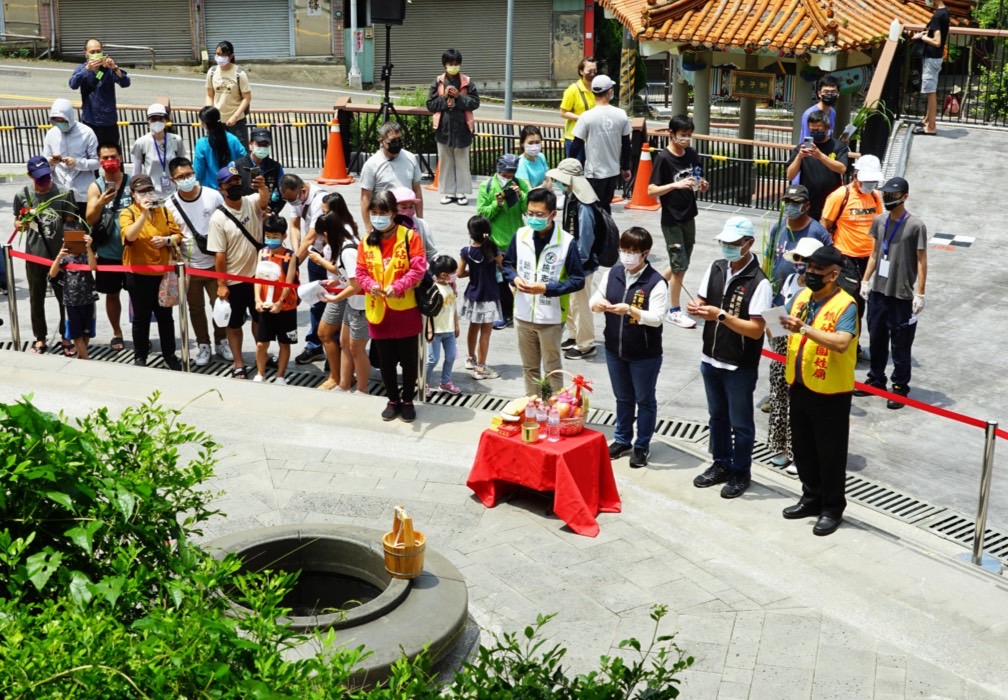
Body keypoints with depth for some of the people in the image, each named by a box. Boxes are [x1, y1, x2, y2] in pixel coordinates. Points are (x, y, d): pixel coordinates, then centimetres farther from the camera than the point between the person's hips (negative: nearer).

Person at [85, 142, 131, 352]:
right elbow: (90, 220, -10)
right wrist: (100, 203, -28)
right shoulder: (95, 187, -3)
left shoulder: (132, 182, -2)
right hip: (108, 253, 1)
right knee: (112, 294, 12)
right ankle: (117, 333, 27)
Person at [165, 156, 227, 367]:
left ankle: (221, 342, 25)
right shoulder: (170, 205, -5)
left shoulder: (213, 196, -6)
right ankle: (203, 345, 26)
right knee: (196, 308, 11)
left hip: (215, 263, 0)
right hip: (189, 266, 1)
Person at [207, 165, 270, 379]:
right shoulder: (218, 218, -14)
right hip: (234, 280, -3)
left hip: (257, 274, 3)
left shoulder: (252, 203, -4)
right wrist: (221, 284, -14)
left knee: (260, 318, 19)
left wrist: (262, 188, -52)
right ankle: (238, 365, 20)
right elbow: (219, 255, -14)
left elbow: (264, 200, -29)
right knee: (234, 323, 9)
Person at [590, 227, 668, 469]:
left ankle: (642, 446, 27)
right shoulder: (612, 274, -1)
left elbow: (656, 318, -23)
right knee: (623, 398, 21)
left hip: (645, 354, -5)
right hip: (614, 349, 5)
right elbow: (595, 299, 4)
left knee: (645, 400, 12)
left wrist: (630, 310, -37)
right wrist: (598, 304, -20)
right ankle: (622, 439, 37)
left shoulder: (656, 282, -17)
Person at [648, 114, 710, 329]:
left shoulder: (692, 154, 2)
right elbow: (651, 191, -17)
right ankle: (674, 311, 13)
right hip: (671, 220, -6)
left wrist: (702, 185, -8)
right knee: (680, 265, -1)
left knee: (681, 264, 14)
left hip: (689, 216, 6)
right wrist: (675, 184, -29)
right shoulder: (663, 158, -15)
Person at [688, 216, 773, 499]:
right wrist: (697, 308, -17)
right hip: (711, 359, 6)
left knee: (740, 423, 9)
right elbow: (701, 301, 7)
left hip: (740, 366, -6)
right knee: (717, 416, 21)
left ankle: (740, 473, 26)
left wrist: (721, 315, -30)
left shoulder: (759, 283, -19)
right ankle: (721, 465, 37)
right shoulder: (715, 268, 1)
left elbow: (756, 330, -22)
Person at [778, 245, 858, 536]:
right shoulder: (801, 297, 5)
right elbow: (784, 327, 11)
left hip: (830, 393, -7)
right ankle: (812, 498, 36)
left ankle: (832, 509, 20)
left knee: (830, 453, 6)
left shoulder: (845, 305, -16)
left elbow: (842, 342, -31)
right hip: (799, 388, 7)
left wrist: (804, 328, -35)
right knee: (803, 448, 18)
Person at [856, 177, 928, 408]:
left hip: (902, 295, -5)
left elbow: (921, 261, -8)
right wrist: (866, 280, 12)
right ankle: (876, 380, 29)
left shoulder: (915, 226, -10)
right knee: (876, 339, 15)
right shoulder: (879, 221, 6)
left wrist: (920, 294, -11)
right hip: (878, 291, 6)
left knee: (900, 345, 2)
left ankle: (900, 388, 12)